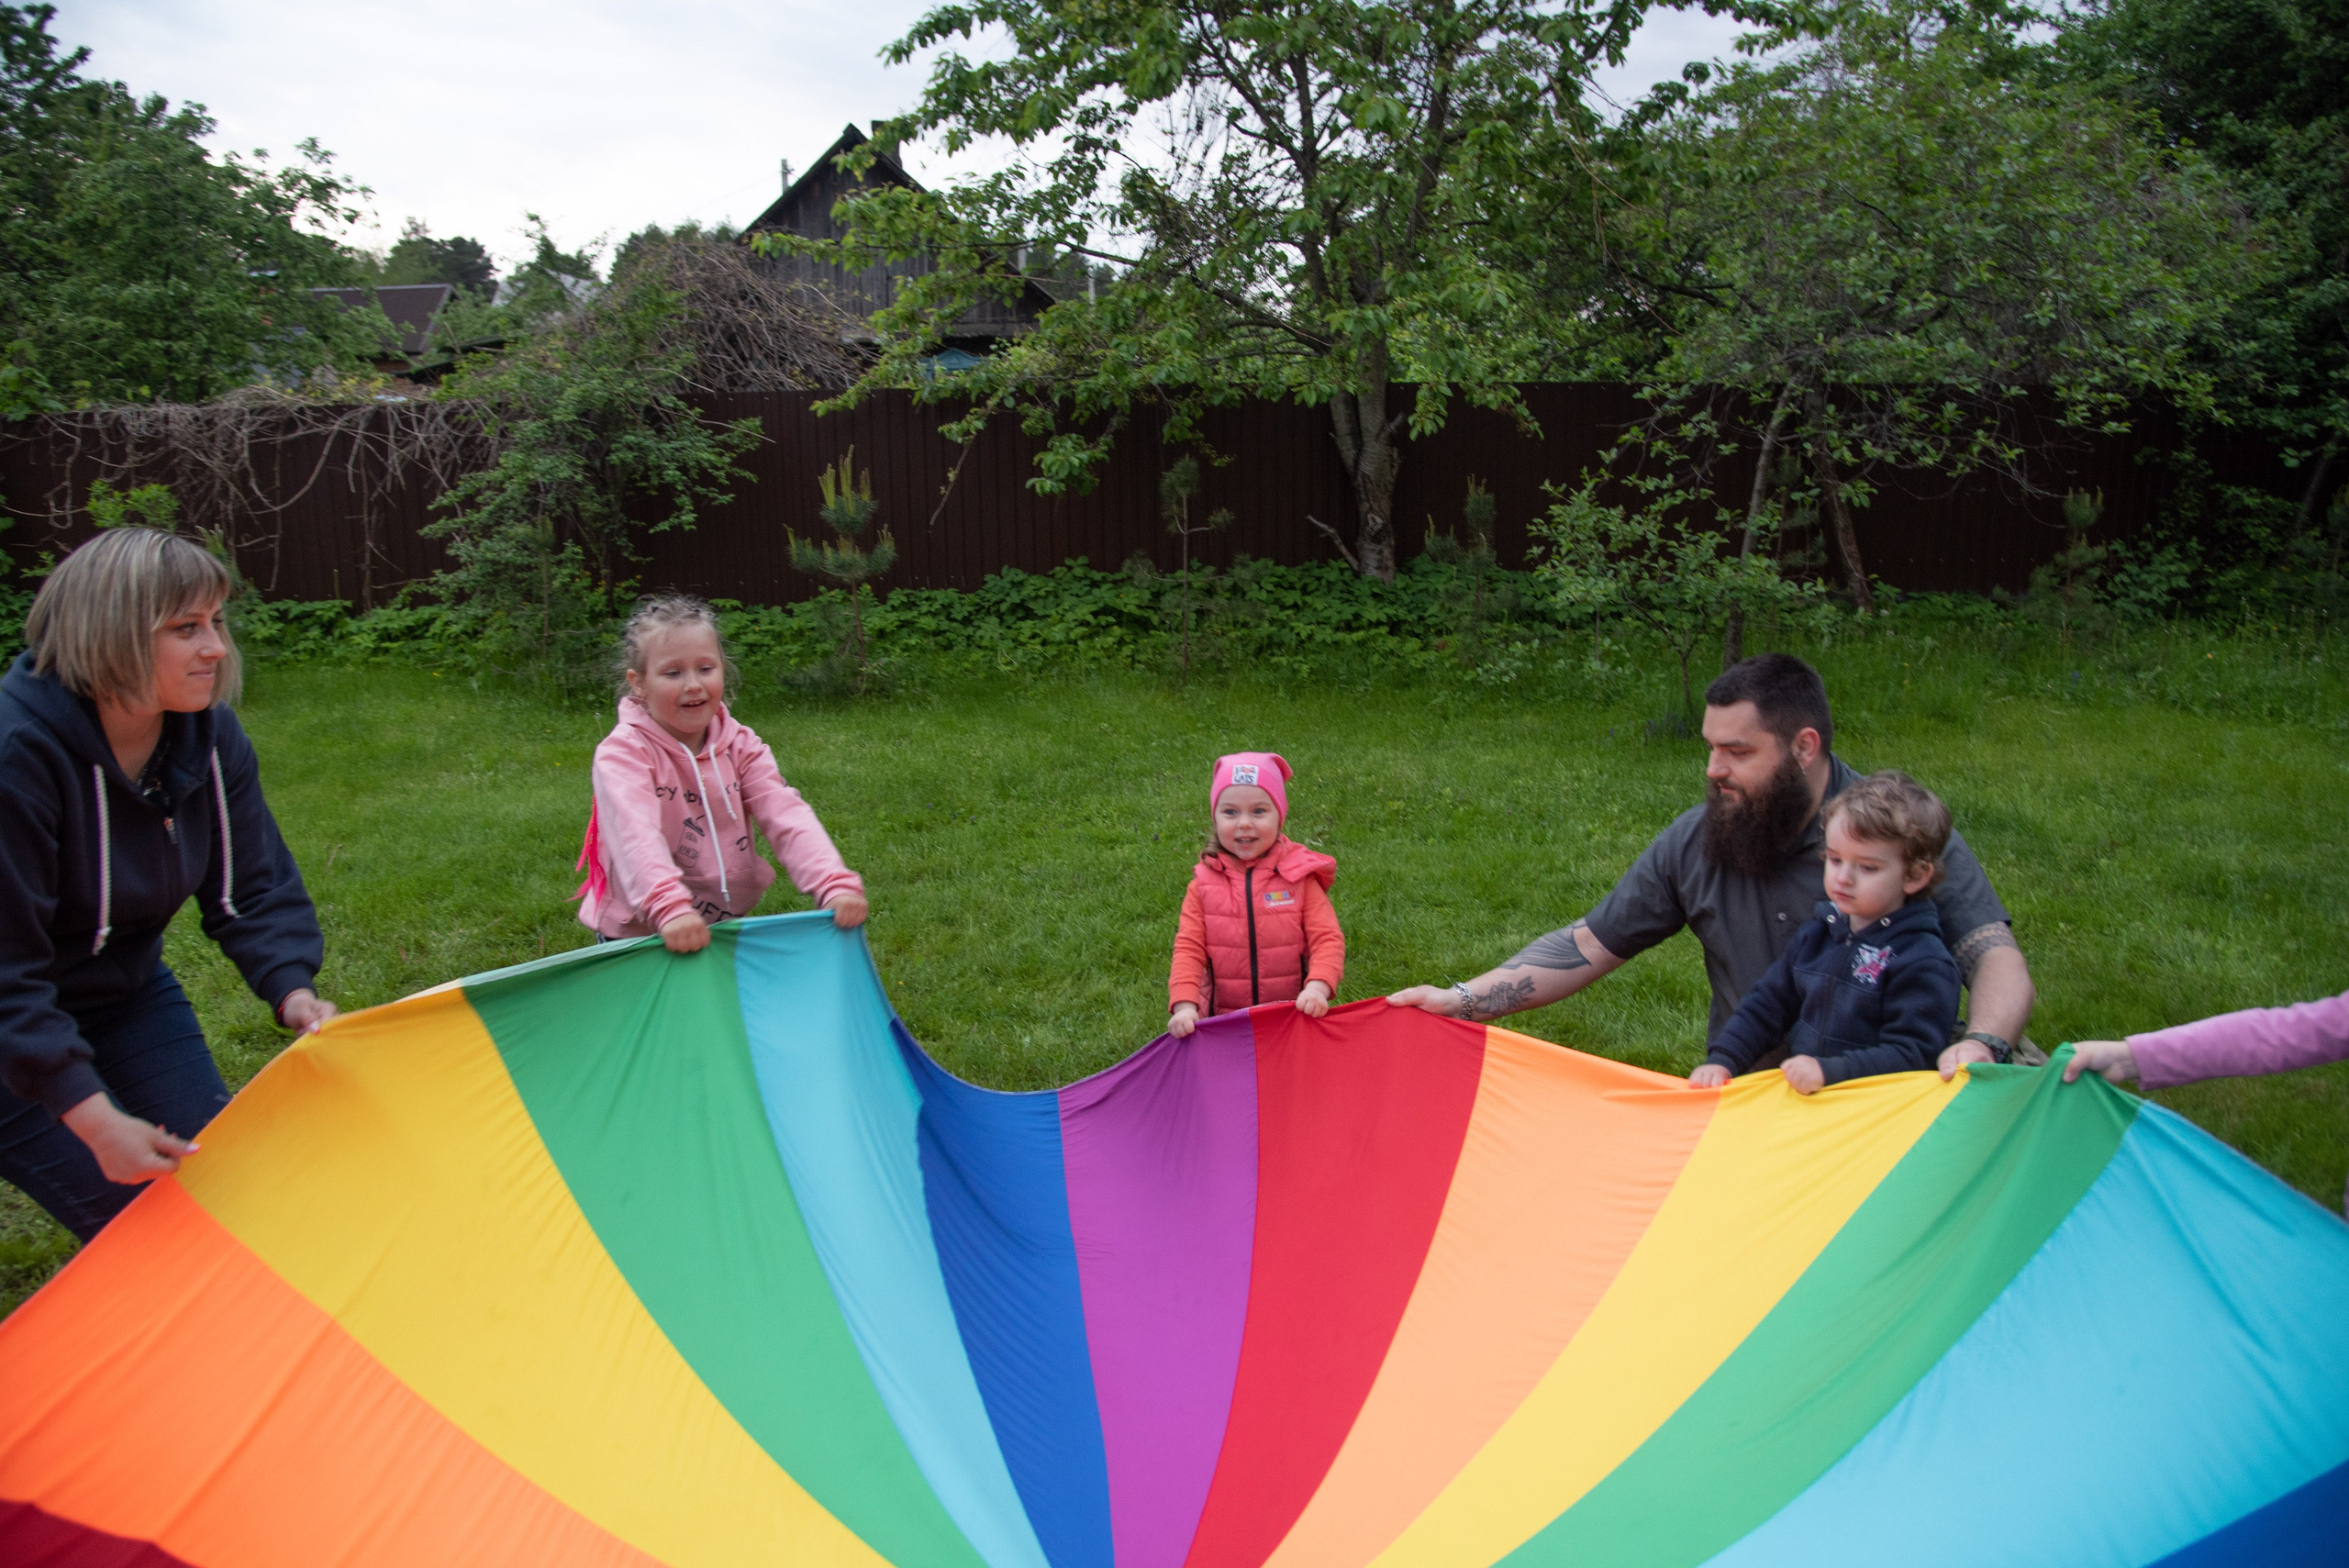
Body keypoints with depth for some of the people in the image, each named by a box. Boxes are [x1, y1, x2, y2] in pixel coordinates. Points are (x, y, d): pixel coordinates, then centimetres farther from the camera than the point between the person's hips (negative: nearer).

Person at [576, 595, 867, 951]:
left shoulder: (740, 745, 0)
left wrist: (834, 883, -31)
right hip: (640, 934, -4)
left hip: (728, 926, 4)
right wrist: (669, 907, -48)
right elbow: (635, 833, -31)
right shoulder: (623, 752, -14)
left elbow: (787, 814, -15)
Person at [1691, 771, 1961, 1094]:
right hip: (1795, 1097, 7)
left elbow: (1910, 1055, -14)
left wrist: (1829, 1071, -25)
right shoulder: (1818, 932, 13)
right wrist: (1722, 1060, 6)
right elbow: (1769, 1003, 18)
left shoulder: (1924, 964, -8)